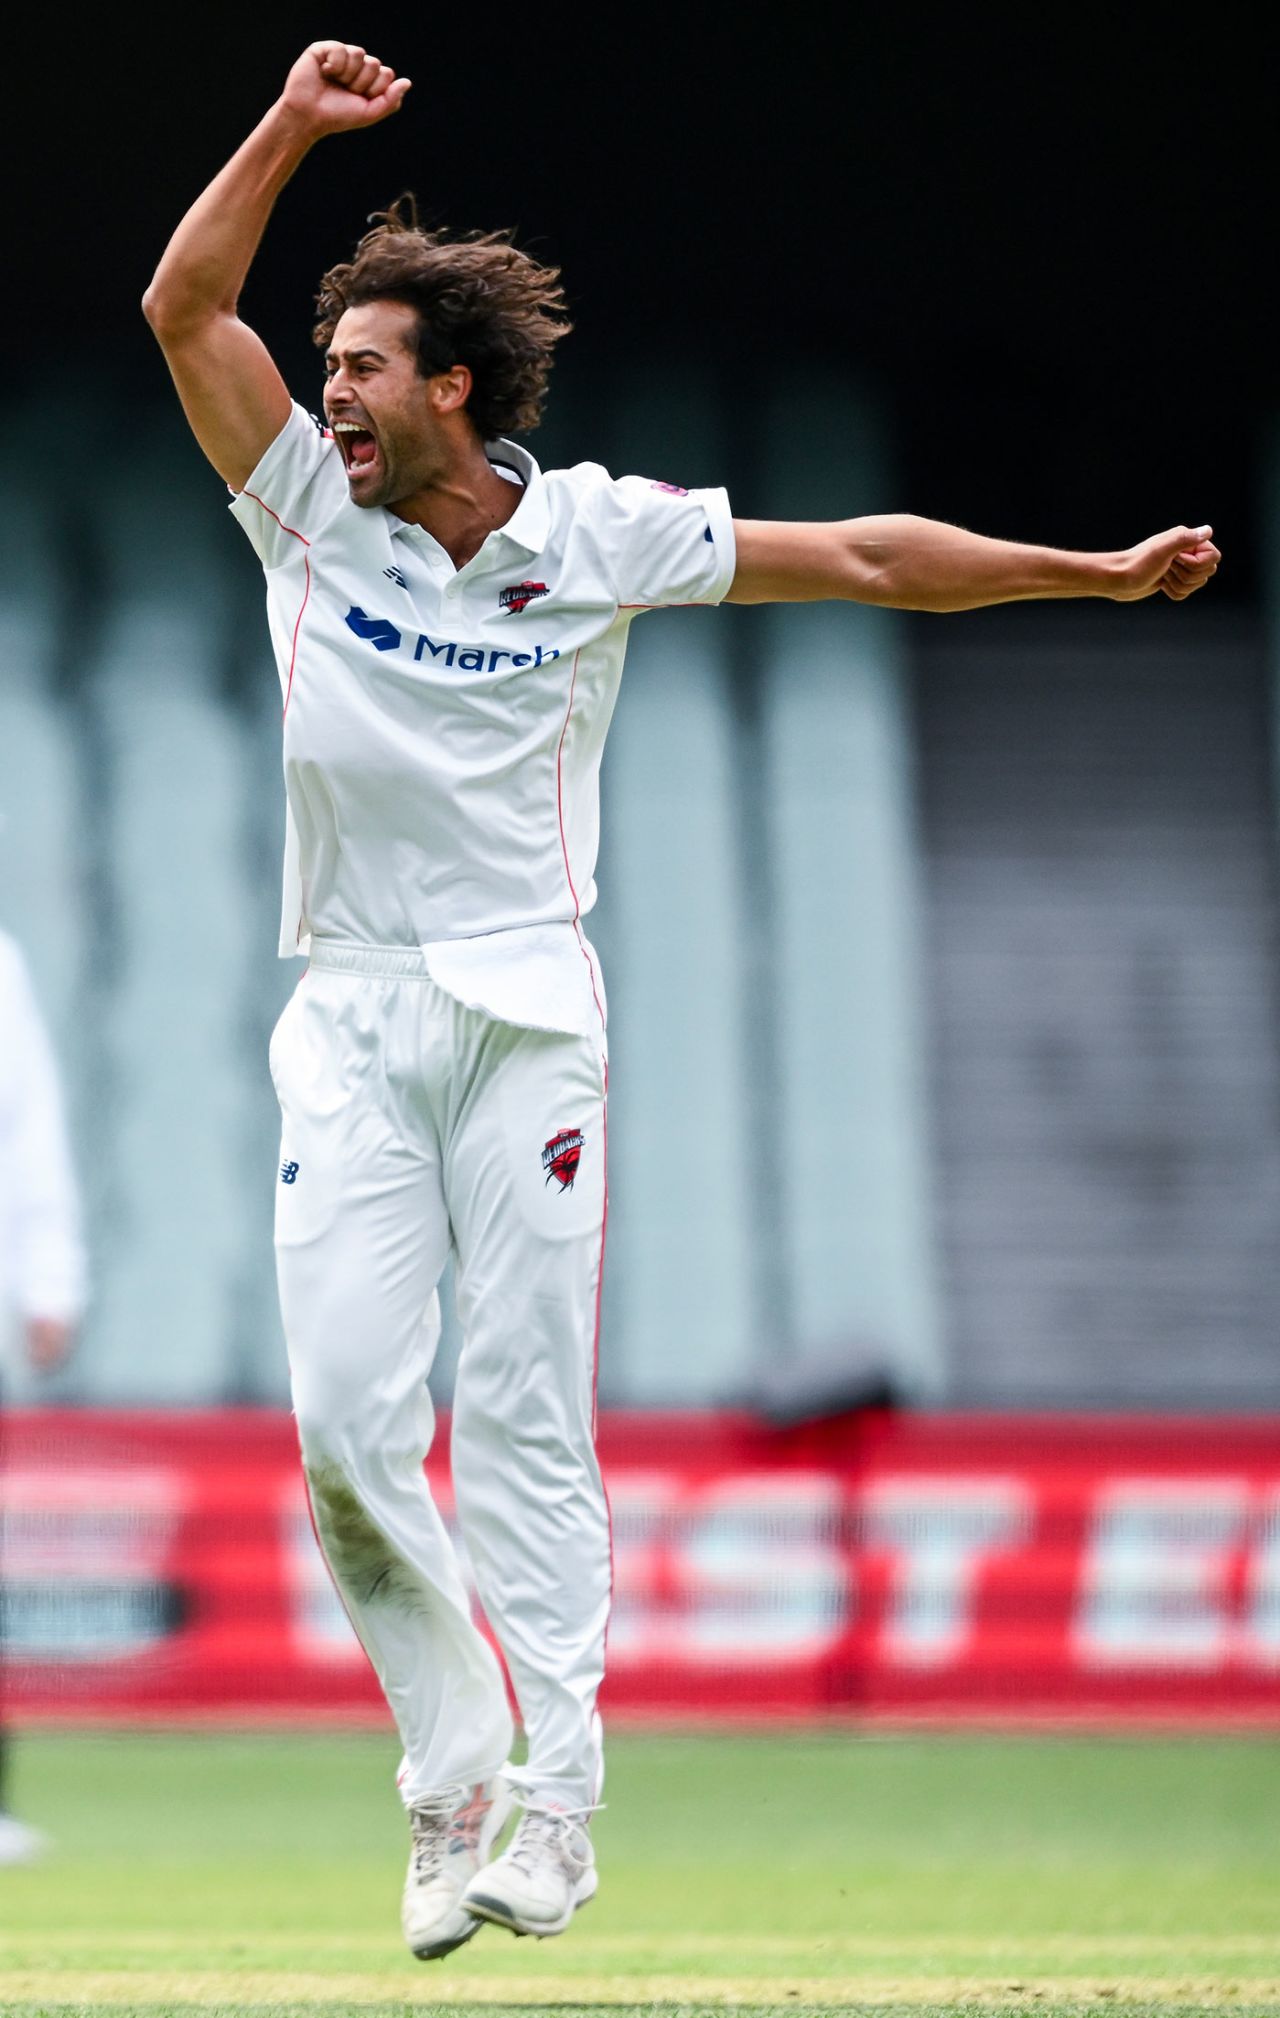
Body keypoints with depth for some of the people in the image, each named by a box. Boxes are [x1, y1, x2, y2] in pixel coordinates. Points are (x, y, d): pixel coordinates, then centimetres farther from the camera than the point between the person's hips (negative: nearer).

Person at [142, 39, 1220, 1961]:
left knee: (524, 1413, -6)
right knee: (346, 1422, -7)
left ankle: (555, 1796, -4)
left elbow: (857, 557, 4)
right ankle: (450, 1773, 4)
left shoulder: (598, 535, -1)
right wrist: (294, 126, -15)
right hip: (348, 1025, 2)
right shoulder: (311, 509, 3)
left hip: (524, 1016, -2)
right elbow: (183, 305, -6)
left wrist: (1101, 574, 1)